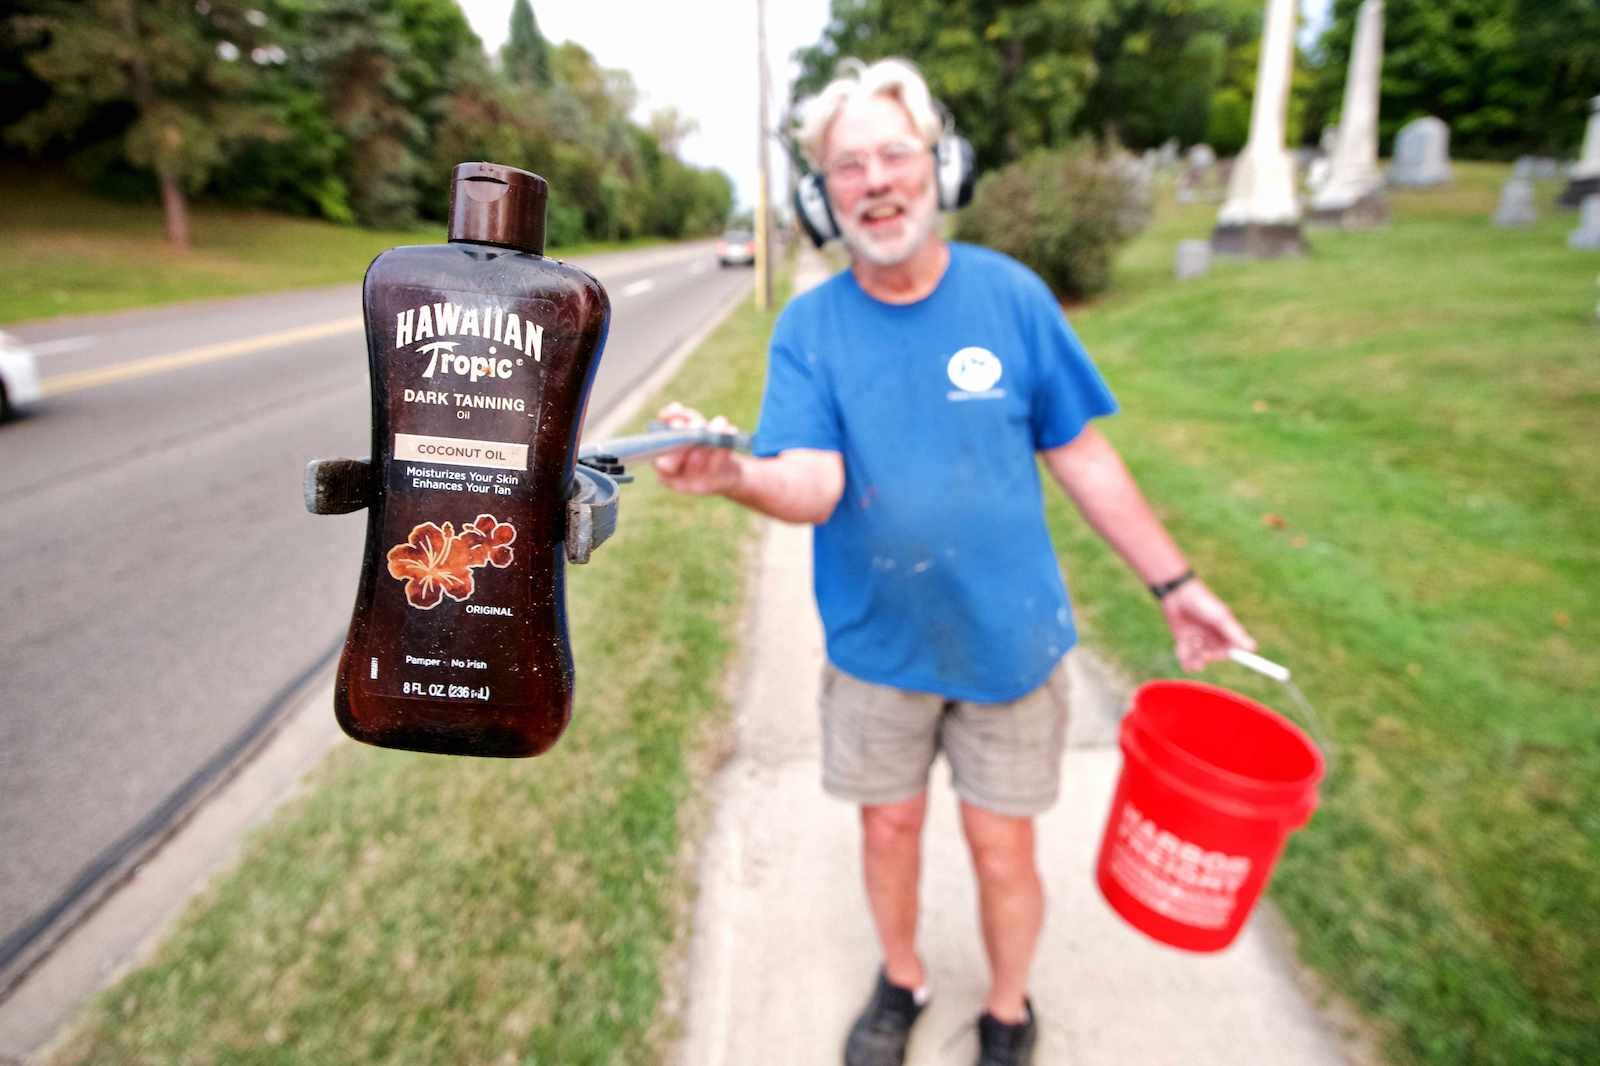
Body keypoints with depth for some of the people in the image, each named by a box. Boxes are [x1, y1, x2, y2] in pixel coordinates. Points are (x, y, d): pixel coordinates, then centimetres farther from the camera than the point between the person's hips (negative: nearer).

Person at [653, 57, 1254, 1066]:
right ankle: (902, 980, 50)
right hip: (875, 644, 1)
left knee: (1002, 847, 13)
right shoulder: (808, 326, -7)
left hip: (1008, 636, 0)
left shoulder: (1011, 294, -7)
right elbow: (811, 487, -20)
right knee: (889, 827, 18)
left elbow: (1082, 454, -1)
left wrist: (1175, 580, 0)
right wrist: (736, 473, -42)